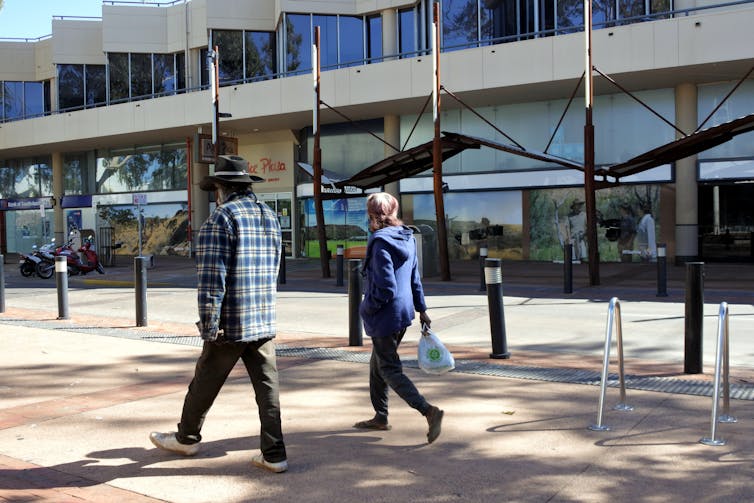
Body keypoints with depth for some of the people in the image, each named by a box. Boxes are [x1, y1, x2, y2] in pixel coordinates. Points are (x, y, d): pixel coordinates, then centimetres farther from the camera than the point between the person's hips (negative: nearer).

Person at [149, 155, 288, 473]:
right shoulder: (270, 217, 12)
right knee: (267, 387, 6)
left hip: (231, 324, -6)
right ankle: (274, 455, 8)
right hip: (265, 321, 6)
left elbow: (212, 277, -18)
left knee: (205, 383, 13)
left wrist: (209, 325, -15)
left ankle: (186, 438, 32)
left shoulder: (222, 217, -11)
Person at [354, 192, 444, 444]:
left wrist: (366, 309, -8)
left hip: (385, 316, -9)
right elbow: (415, 278, 13)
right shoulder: (407, 238, 6)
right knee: (377, 364, 21)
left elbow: (385, 289, -22)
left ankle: (428, 410, -13)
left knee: (390, 370, 0)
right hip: (404, 311, 9)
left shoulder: (380, 242, -19)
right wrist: (421, 309, 20)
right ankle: (380, 417, 31)